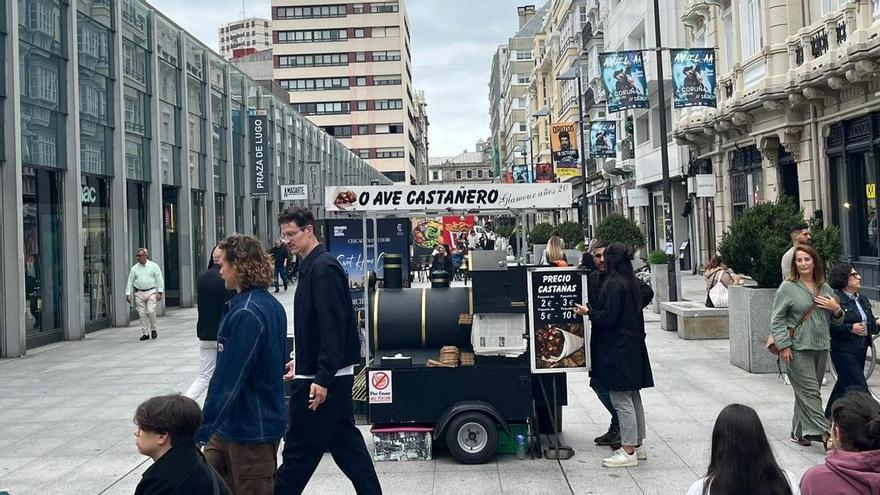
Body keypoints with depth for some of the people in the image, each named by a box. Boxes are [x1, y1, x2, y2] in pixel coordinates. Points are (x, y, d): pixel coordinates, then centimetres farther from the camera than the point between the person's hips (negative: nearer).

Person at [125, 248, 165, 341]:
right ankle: (145, 333, 8)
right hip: (139, 293, 3)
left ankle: (153, 329, 6)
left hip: (151, 292, -3)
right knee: (142, 314, 1)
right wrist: (128, 294, 3)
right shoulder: (134, 268, 8)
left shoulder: (154, 266, 2)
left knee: (151, 311, -14)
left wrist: (159, 292, -6)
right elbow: (130, 282, 10)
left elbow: (159, 279, 1)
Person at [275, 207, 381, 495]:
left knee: (299, 450, 0)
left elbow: (333, 326, -23)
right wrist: (300, 361, 23)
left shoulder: (323, 268, -16)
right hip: (325, 374, 10)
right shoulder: (311, 267, 14)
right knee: (347, 443, 14)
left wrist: (322, 378, -25)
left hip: (322, 378, -10)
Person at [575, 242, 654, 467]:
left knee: (621, 400, -5)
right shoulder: (632, 282, 11)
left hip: (617, 349, -10)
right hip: (634, 346, 10)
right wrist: (594, 311, 21)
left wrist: (588, 312, -5)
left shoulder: (613, 284, -17)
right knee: (633, 397, 15)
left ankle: (628, 451, -1)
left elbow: (608, 317, -20)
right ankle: (637, 445, 24)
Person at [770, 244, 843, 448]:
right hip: (798, 349, -5)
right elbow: (777, 319, -5)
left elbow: (837, 320, 22)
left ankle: (799, 431, 20)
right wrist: (783, 345, -12)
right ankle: (823, 433, -10)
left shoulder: (825, 288, 13)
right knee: (809, 391, -9)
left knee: (807, 393, 10)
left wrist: (836, 309, -1)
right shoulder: (788, 288, -3)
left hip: (821, 347, 5)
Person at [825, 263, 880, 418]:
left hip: (860, 351, 8)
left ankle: (829, 418, 29)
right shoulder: (835, 299, -13)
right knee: (860, 389, -8)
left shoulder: (863, 299, 13)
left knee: (843, 386, 17)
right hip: (844, 351, -8)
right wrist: (850, 328, -22)